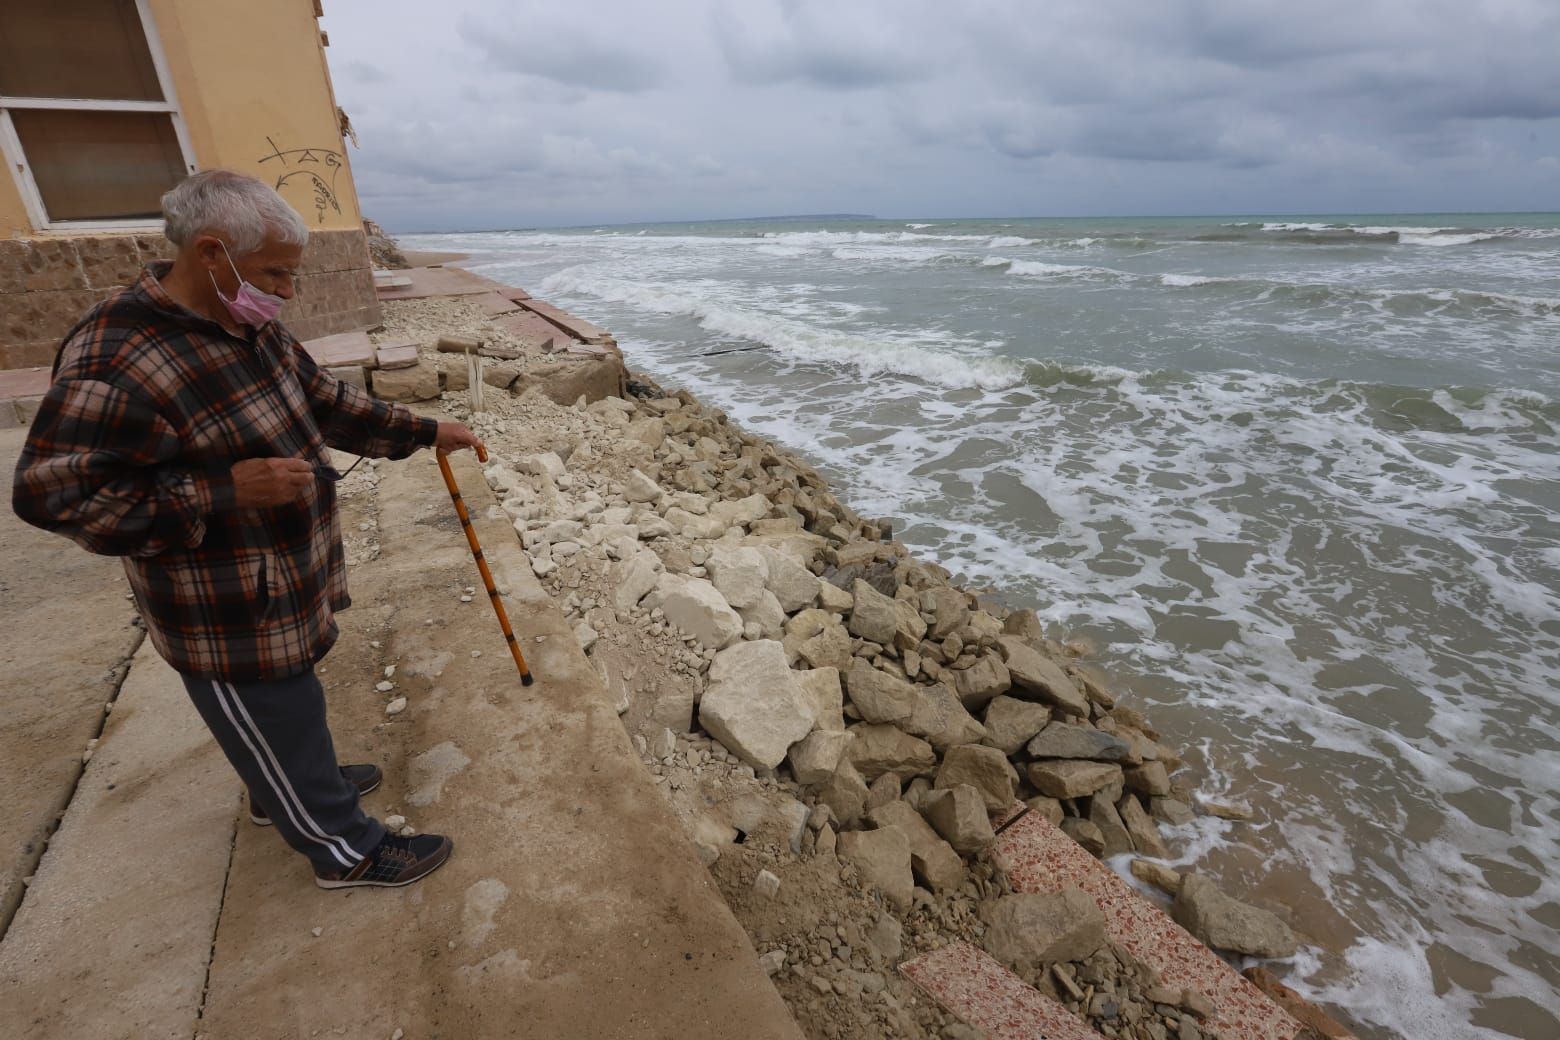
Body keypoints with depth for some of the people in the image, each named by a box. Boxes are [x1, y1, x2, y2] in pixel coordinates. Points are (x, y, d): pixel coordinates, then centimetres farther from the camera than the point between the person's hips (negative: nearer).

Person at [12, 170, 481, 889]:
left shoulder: (251, 329, 1)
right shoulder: (114, 362, -26)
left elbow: (330, 405, 12)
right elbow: (52, 495, -23)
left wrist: (425, 433, 10)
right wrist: (225, 491, -29)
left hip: (290, 583, 9)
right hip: (228, 621, -8)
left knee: (287, 703, 28)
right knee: (276, 718, 10)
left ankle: (286, 791, 53)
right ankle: (347, 850, 29)